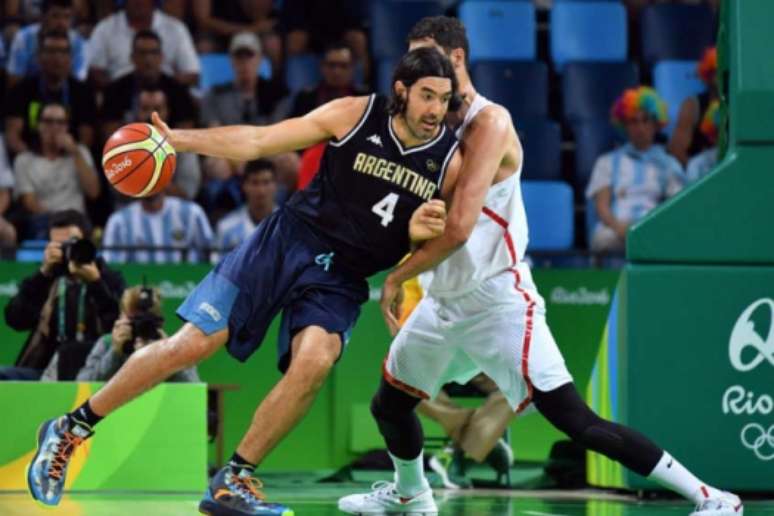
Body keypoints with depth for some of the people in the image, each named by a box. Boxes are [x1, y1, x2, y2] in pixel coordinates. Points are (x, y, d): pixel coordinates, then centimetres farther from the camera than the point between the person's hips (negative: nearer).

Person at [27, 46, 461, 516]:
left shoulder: (450, 161, -5)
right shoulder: (356, 115, -8)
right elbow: (258, 141, -3)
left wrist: (418, 234, -19)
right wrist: (179, 139, -12)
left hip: (341, 278, 1)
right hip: (288, 241, -1)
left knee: (314, 362, -28)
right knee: (193, 344, -10)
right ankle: (70, 429, 8)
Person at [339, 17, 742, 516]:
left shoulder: (490, 123, -16)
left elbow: (459, 227, -23)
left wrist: (396, 278, -11)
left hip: (499, 301, -9)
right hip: (447, 301, 9)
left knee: (575, 420, -15)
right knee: (388, 404, 19)